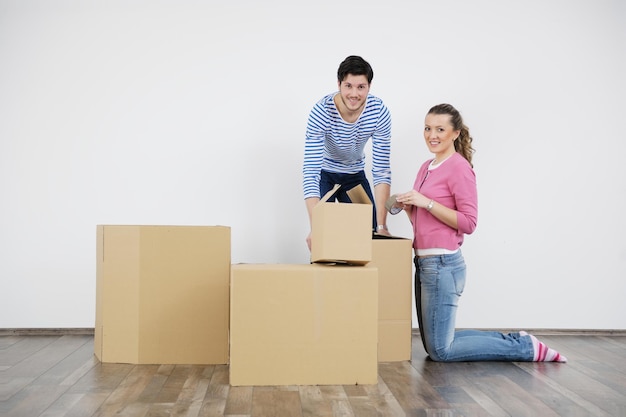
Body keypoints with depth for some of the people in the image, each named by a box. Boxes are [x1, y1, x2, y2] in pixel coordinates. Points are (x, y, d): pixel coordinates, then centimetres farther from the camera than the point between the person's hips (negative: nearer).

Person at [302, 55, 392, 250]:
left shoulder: (379, 112, -25)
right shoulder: (321, 111, -32)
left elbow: (381, 170, -22)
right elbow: (311, 170, -36)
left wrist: (381, 225, -29)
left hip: (355, 174, 3)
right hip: (324, 173, -2)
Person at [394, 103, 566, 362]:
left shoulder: (459, 167, -11)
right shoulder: (426, 167, 15)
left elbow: (468, 223, -16)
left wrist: (426, 202, -20)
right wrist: (408, 206, 2)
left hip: (442, 265, -9)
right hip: (424, 262, 9)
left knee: (440, 351, -2)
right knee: (433, 345, 14)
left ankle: (526, 347, 9)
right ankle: (513, 341, 23)